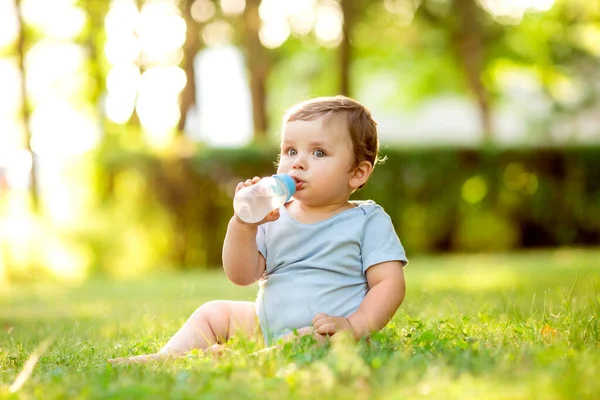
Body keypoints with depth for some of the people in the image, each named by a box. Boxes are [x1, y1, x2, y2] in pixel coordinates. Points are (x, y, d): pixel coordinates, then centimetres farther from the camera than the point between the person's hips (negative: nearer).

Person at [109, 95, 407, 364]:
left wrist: (356, 326, -25)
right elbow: (242, 276, 4)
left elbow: (390, 284, -10)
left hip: (321, 333, -7)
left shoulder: (368, 221, -3)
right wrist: (243, 225, -13)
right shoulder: (275, 219, 10)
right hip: (266, 326, 7)